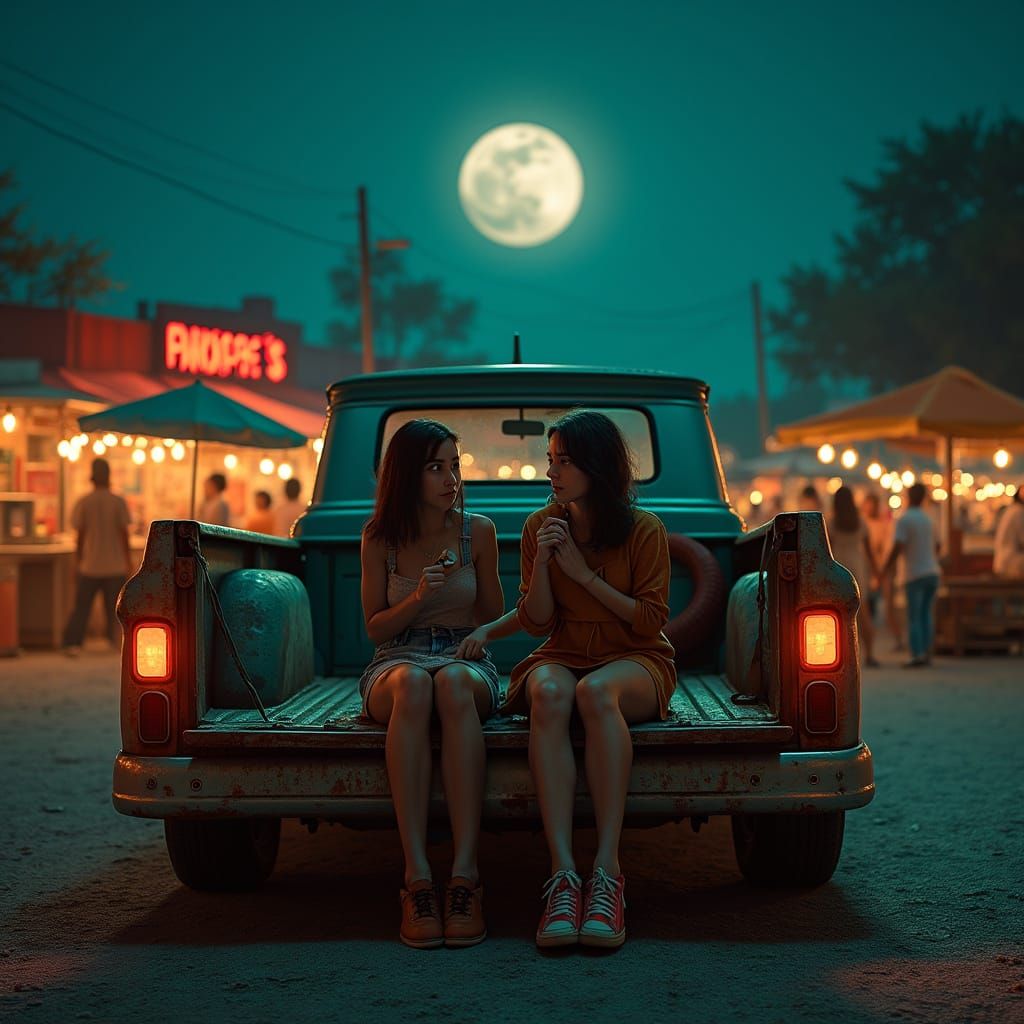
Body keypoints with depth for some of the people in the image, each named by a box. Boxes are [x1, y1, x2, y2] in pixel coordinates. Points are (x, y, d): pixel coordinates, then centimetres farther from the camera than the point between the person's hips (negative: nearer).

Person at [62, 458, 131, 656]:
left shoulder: (83, 503, -4)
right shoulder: (118, 502, -7)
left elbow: (80, 535, -2)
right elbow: (123, 533, -5)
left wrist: (77, 560, 10)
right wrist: (128, 559, 5)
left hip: (90, 565, 1)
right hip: (115, 565, -1)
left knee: (81, 606, 7)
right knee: (115, 607, 10)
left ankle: (73, 643, 2)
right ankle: (115, 640, 14)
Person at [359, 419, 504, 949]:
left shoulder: (478, 531, 5)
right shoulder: (379, 537, 4)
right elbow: (375, 628, 6)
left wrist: (479, 639, -6)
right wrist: (418, 598, -11)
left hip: (467, 662, 0)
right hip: (396, 663, 0)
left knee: (454, 681, -40)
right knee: (413, 683, -40)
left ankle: (464, 873, -45)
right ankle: (417, 876, -45)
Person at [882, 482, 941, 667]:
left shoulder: (904, 520, -11)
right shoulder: (928, 519, 11)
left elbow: (898, 547, -18)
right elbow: (937, 546, 18)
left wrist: (885, 568, -9)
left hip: (915, 575, -6)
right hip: (932, 572, 6)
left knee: (914, 617, -3)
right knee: (927, 614, 10)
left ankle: (917, 656, -10)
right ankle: (927, 653, 8)